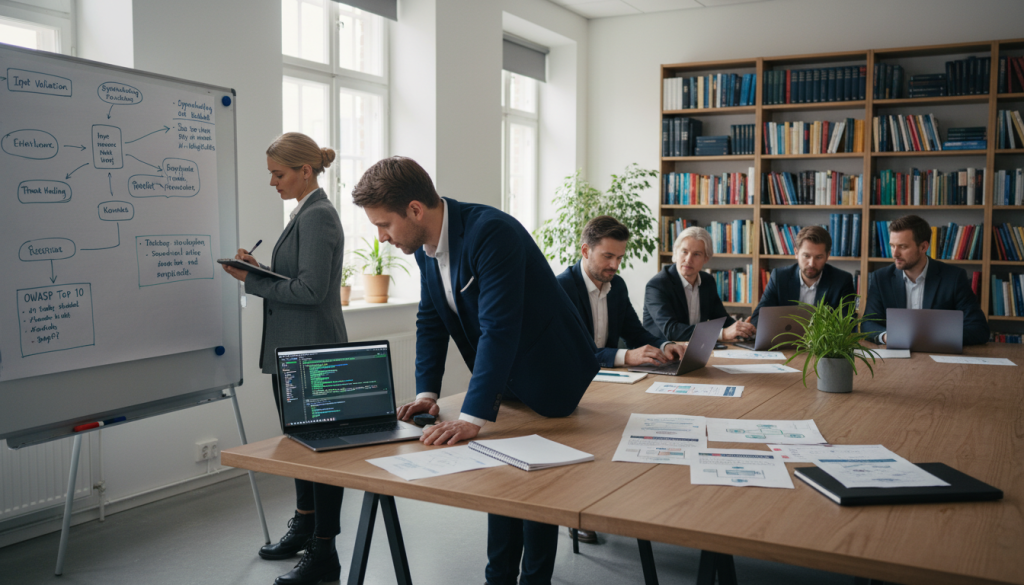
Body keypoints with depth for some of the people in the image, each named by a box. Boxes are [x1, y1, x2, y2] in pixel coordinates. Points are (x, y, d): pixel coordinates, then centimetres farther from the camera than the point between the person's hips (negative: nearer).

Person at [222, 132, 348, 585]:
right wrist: (258, 270, 5)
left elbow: (311, 289, -23)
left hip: (313, 352, -11)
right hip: (292, 349, 11)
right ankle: (304, 527, 36)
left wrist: (252, 281, -16)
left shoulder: (318, 216, -17)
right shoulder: (306, 213, 15)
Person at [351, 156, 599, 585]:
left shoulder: (491, 232, -31)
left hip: (549, 375, -7)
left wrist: (472, 418, -42)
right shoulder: (426, 244, -4)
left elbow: (498, 327, -38)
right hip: (502, 380, 8)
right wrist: (426, 393, -8)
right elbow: (430, 321, 3)